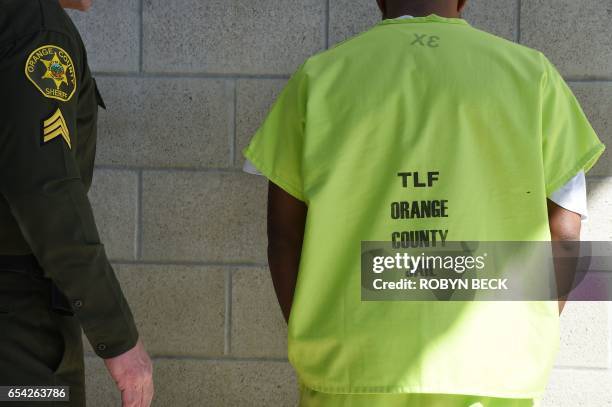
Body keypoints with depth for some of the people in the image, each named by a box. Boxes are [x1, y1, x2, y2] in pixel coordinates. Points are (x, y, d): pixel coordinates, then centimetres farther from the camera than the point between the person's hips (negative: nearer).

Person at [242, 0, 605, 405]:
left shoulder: (317, 77, 5)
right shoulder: (532, 73, 4)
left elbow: (284, 234, 6)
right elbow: (563, 235, 4)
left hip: (351, 370, 0)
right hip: (489, 370, 0)